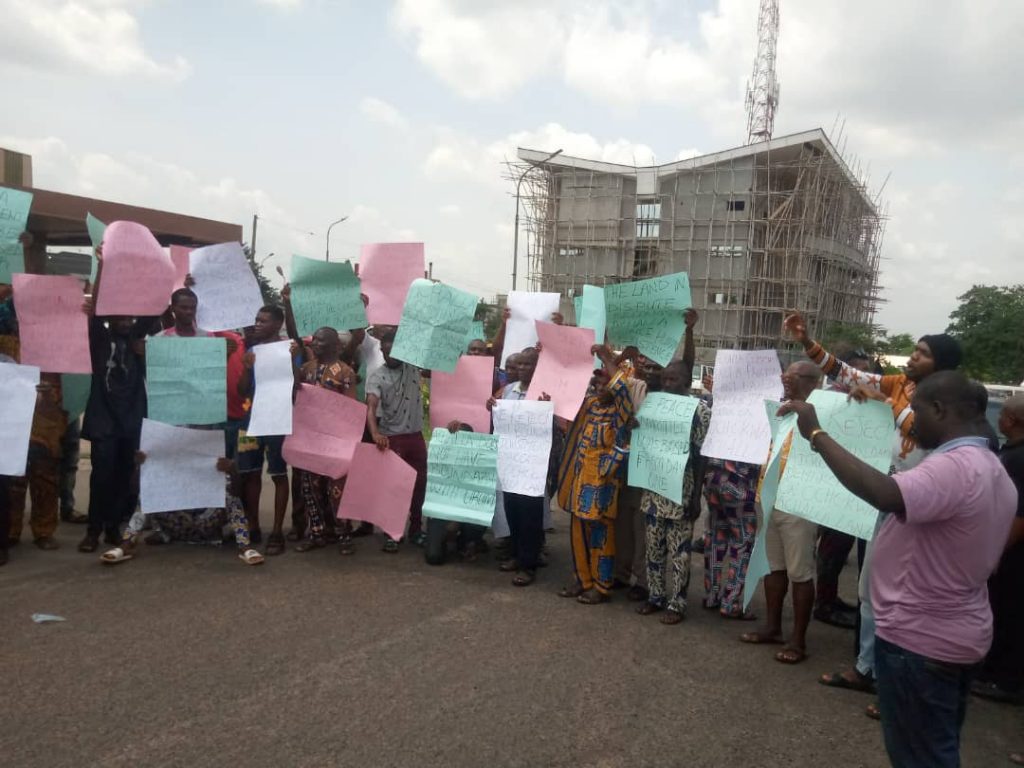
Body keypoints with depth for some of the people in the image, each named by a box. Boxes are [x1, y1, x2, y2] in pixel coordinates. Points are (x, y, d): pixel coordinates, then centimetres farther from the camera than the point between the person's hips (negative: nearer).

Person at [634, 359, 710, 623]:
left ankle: (677, 603, 14)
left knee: (679, 551, 4)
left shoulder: (700, 411, -8)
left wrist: (696, 497, -11)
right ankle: (656, 596, 26)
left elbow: (701, 457, -9)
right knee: (654, 548, 13)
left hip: (681, 493, -5)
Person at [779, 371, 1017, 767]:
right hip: (958, 635, 10)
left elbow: (884, 494, -44)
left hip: (919, 641, -10)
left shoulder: (952, 468, -27)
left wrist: (816, 434, -37)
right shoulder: (993, 470, 7)